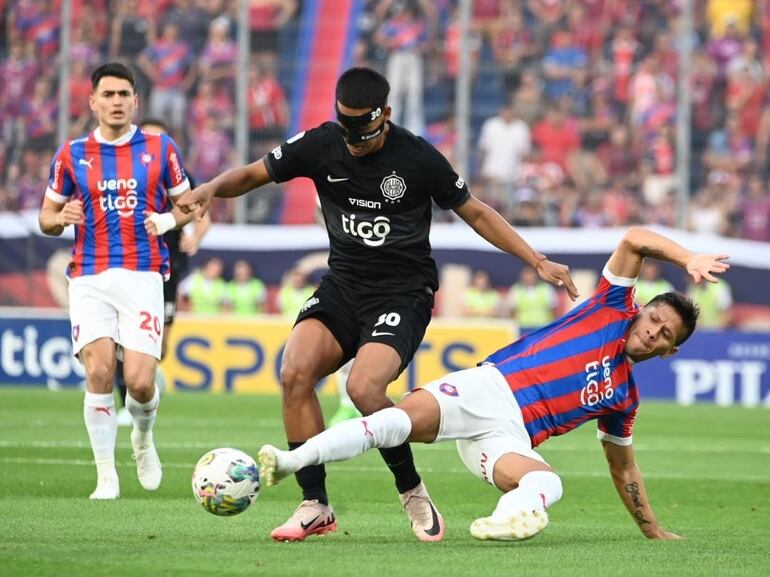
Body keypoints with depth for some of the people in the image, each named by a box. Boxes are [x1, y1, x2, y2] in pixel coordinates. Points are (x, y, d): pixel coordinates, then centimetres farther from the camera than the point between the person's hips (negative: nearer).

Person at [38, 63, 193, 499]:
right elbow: (47, 217, 14)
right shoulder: (72, 155, 8)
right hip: (90, 279, 1)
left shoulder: (161, 149, 6)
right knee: (99, 370, -15)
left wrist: (167, 220, -8)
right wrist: (62, 217, -9)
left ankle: (143, 438, 24)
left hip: (143, 276, -1)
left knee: (140, 381, -11)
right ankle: (106, 475, -2)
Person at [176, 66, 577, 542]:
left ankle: (413, 494, -4)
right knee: (295, 373, -21)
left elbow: (476, 212, 3)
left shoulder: (418, 158, -10)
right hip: (343, 284, 4)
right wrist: (211, 189, -16)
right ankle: (316, 507, -10)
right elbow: (251, 175, 6)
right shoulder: (320, 146, -3)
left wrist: (538, 262, -1)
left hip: (403, 293, -4)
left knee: (364, 387, -27)